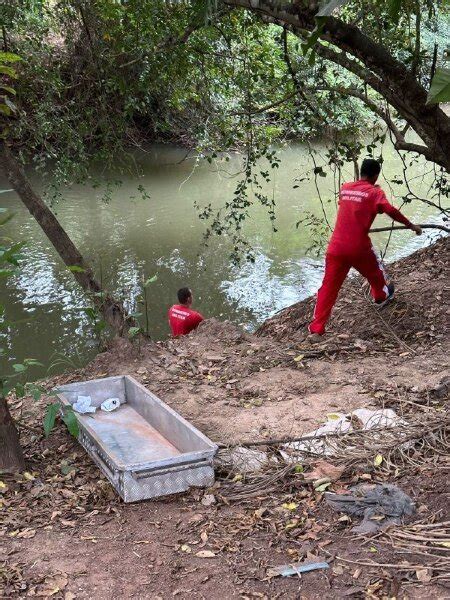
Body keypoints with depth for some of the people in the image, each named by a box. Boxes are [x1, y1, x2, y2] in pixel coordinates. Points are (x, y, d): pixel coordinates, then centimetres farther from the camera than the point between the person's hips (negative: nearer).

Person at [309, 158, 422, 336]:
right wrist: (411, 226, -10)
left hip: (336, 247, 3)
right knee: (374, 272, 28)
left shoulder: (345, 188, 12)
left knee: (328, 287, 3)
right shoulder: (375, 192, -3)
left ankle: (316, 329, -4)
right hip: (359, 248, -3)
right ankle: (381, 297, 54)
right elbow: (391, 211, -17)